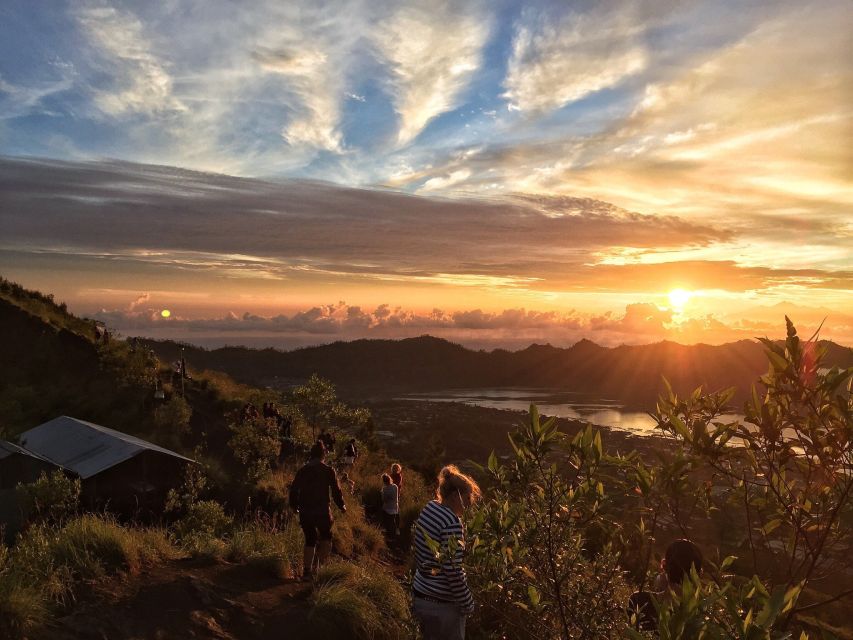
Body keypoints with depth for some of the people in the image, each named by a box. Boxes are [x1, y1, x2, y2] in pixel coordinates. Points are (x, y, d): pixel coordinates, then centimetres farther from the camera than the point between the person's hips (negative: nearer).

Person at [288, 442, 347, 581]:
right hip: (322, 511, -3)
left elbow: (294, 489, 8)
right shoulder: (328, 470, -5)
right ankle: (320, 565, 6)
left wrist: (294, 506, 23)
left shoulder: (303, 470, 5)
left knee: (310, 540, 15)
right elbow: (336, 490, -4)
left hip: (305, 512, 3)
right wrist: (342, 506, 11)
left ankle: (307, 571, 10)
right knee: (326, 537, 18)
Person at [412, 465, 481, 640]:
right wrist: (468, 604, -11)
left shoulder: (429, 508, 2)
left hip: (419, 594, 8)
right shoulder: (452, 522, -23)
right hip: (442, 604, -8)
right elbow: (453, 570, -22)